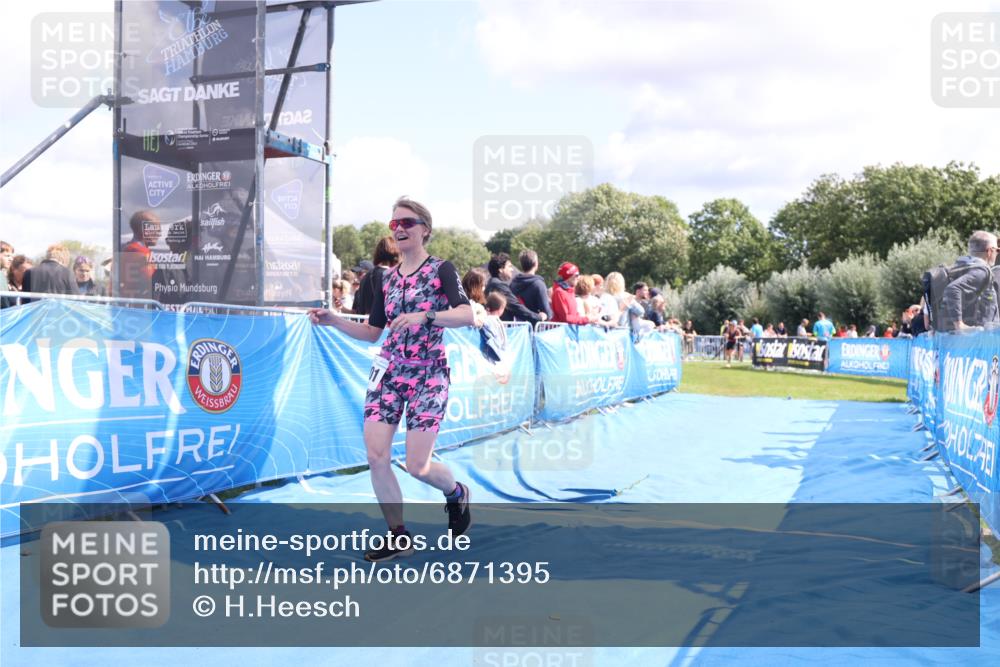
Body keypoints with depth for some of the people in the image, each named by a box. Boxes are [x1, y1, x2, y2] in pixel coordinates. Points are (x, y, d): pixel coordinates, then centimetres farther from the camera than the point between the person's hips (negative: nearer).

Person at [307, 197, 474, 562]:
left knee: (417, 466, -7)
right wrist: (333, 320, 3)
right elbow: (372, 332, 16)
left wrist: (424, 316, -32)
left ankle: (456, 493, 28)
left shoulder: (441, 268, -4)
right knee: (376, 456, -5)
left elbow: (467, 315, -19)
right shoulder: (388, 277, 12)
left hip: (428, 375, -5)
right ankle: (398, 537, 12)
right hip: (387, 370, 5)